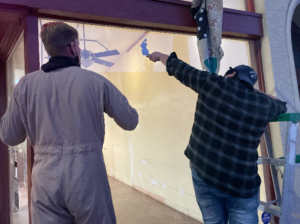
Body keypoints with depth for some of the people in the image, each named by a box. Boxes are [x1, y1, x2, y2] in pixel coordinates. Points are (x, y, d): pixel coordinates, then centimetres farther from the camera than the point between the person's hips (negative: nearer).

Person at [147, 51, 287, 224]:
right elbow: (281, 105, 27)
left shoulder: (213, 84, -3)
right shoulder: (264, 104, 3)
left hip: (203, 172, 1)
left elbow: (179, 68, 10)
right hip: (242, 184, 0)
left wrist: (161, 56, 28)